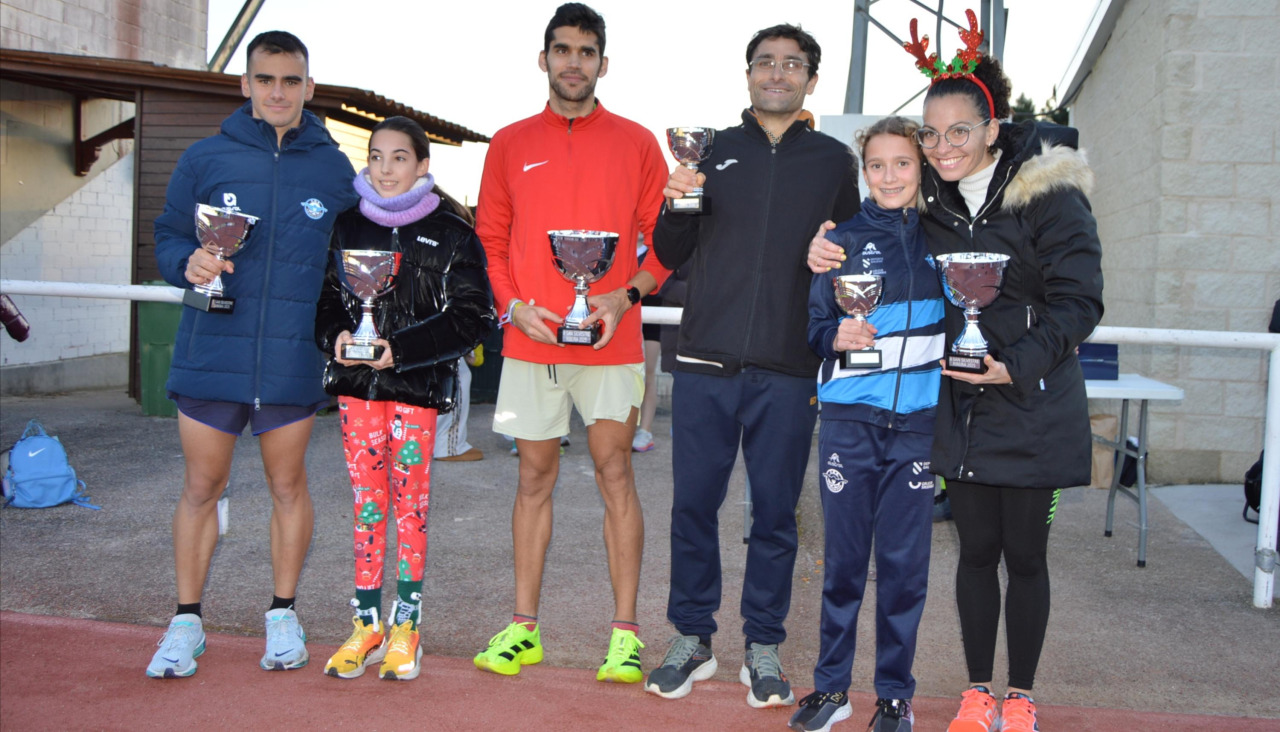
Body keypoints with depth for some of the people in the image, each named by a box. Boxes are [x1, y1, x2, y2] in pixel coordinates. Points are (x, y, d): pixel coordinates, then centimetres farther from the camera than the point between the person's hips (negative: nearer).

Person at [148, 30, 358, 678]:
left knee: (288, 486, 11)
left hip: (293, 358, 0)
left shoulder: (333, 169, 5)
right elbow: (167, 238, 8)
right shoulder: (205, 159, 4)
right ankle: (187, 621, 21)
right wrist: (188, 262, -15)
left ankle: (283, 616, 25)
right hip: (210, 353, 0)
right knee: (201, 486, 7)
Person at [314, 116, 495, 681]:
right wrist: (336, 336, -9)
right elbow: (324, 298, 14)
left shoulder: (451, 233, -3)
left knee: (410, 503, 3)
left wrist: (401, 349, -15)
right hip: (355, 382, 3)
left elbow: (472, 317, -6)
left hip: (417, 385, -3)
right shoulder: (347, 225, 8)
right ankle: (367, 625, 17)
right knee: (366, 502, 8)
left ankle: (405, 627, 14)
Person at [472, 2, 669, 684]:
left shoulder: (635, 142, 5)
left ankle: (625, 634, 5)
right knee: (534, 476, 7)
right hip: (530, 341, 2)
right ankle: (523, 628, 15)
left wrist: (628, 295, -11)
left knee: (615, 473, -1)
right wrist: (513, 305, -5)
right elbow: (491, 240, 11)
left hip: (610, 340, -2)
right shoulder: (510, 144, 10)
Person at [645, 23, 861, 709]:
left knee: (775, 513, 4)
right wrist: (675, 206, -8)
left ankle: (763, 648, 17)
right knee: (693, 505, 4)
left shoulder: (834, 161, 9)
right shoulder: (713, 150, 11)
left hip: (789, 372, -1)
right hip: (705, 363, 1)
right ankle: (692, 639, 18)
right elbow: (670, 256, 12)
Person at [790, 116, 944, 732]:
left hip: (915, 423, 1)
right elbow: (814, 326, 4)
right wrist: (836, 335, -17)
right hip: (849, 420, -1)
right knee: (843, 556, 5)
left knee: (904, 561, 4)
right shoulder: (843, 241, 4)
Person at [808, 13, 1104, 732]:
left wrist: (1016, 366, -23)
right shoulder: (933, 198, 6)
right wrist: (830, 253, -4)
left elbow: (1079, 302, -11)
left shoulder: (1048, 194, -10)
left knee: (1024, 552, 6)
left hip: (1032, 405, -4)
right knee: (977, 548, 10)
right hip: (958, 403, 4)